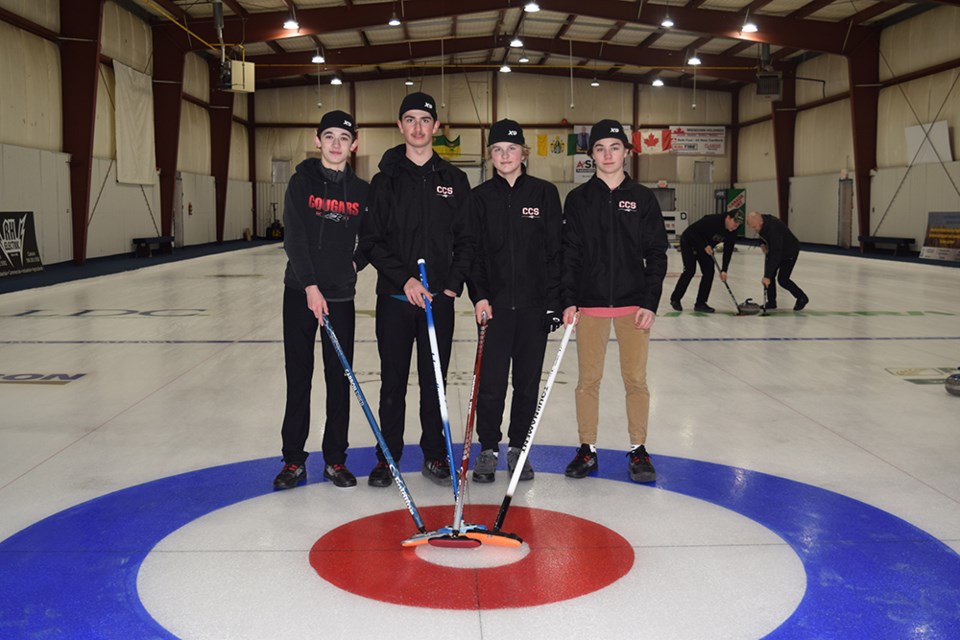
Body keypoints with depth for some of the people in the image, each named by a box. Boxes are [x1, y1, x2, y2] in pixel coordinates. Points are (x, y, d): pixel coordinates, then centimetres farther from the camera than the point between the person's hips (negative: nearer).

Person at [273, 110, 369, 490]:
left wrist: (355, 263, 1)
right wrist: (310, 286, -19)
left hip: (341, 295, 2)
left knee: (340, 380, 5)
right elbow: (293, 237, -11)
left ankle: (335, 459, 16)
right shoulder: (302, 181, -2)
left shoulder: (361, 190, 6)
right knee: (298, 377, 4)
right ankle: (294, 460, 13)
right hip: (301, 292, -2)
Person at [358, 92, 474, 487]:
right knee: (393, 381, 6)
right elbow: (371, 240, -2)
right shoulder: (385, 180, 3)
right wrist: (403, 278, -13)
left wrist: (454, 282, -5)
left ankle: (434, 454, 20)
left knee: (434, 380, 8)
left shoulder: (454, 179, 7)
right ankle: (388, 455, 18)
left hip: (440, 298, 1)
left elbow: (466, 240, 7)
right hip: (394, 297, -1)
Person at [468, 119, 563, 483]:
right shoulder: (480, 197, 4)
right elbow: (472, 251, 3)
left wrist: (554, 301, -4)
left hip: (534, 304, 0)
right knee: (491, 382, 0)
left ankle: (517, 448, 21)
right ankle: (488, 449, 15)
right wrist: (479, 295, -9)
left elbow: (555, 251, 1)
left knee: (528, 382, 8)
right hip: (494, 304, 0)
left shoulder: (544, 193, 3)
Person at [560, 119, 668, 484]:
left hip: (633, 303, 0)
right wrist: (568, 301, -6)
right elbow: (568, 253, 2)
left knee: (636, 379, 4)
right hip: (590, 303, 0)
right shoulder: (578, 199, 3)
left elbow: (657, 254, 2)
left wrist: (651, 302, -5)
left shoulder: (643, 198, 3)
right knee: (588, 379, 5)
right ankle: (587, 449, 17)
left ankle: (638, 449, 17)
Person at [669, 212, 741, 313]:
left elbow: (728, 251, -9)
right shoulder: (711, 220, -34)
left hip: (706, 247, 7)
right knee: (690, 270, -14)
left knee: (709, 272, -5)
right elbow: (693, 231, -28)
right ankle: (675, 299, 2)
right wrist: (704, 246, -29)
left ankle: (700, 303, 1)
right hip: (689, 243, -7)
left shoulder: (732, 232, -13)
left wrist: (724, 270, -15)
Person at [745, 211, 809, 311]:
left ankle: (802, 298, 10)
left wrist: (767, 276, -46)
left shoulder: (773, 228, -41)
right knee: (769, 275, -2)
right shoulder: (760, 222, -17)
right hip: (774, 248, 8)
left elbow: (775, 255, -43)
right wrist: (762, 243, -9)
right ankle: (771, 302, 10)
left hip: (789, 251, -8)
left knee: (782, 279, -11)